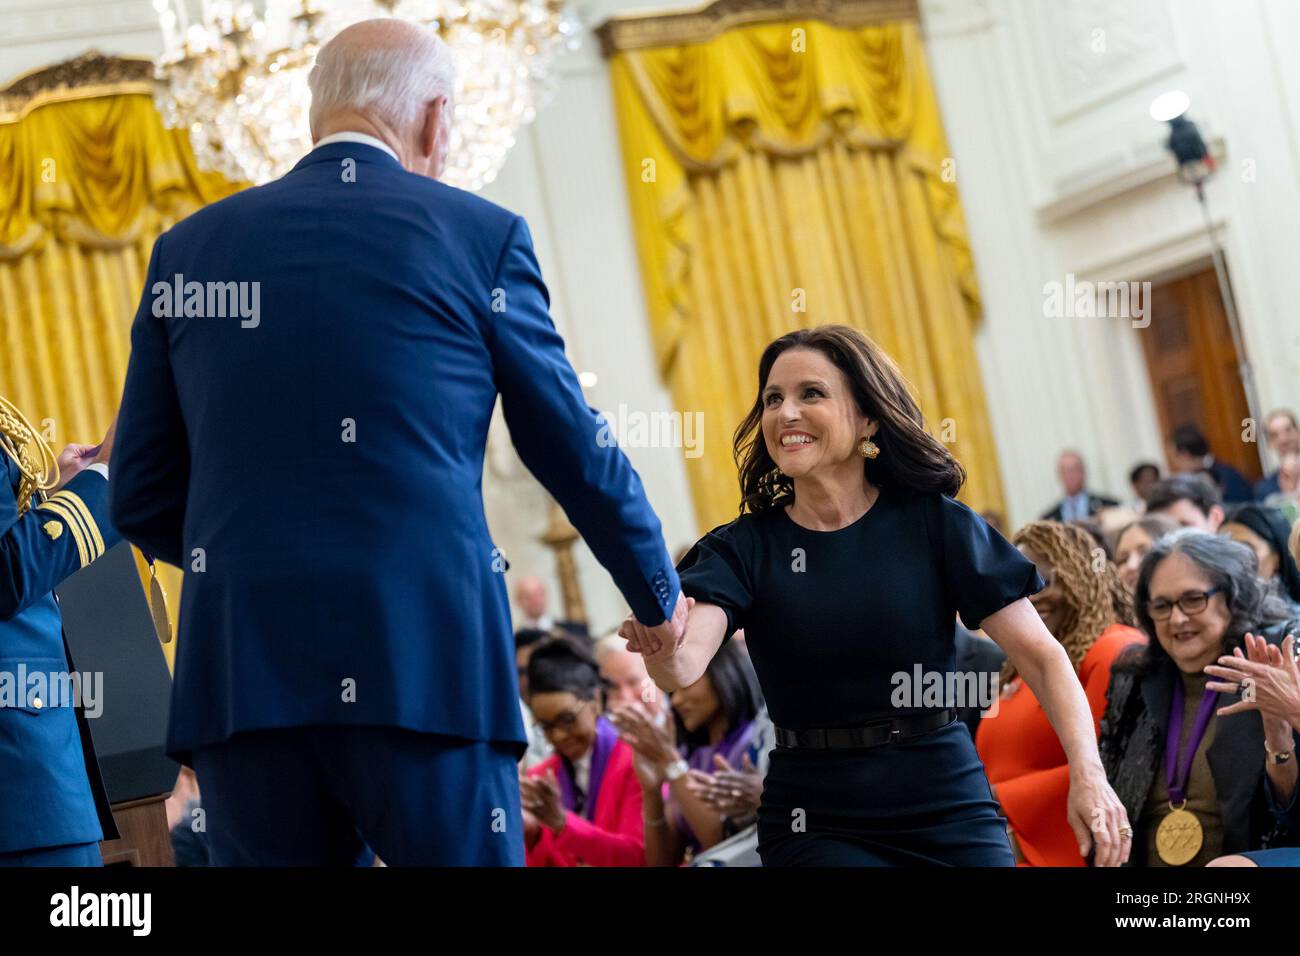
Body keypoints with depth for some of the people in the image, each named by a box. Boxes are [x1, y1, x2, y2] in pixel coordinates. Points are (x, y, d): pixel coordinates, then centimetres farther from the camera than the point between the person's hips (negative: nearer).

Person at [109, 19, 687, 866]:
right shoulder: (480, 236, 2)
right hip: (425, 665, -3)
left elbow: (141, 499, 13)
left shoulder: (188, 248, 10)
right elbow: (575, 453, 8)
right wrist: (660, 597, 25)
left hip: (240, 670, 3)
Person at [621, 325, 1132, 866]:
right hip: (818, 826, 0)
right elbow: (684, 668, -18)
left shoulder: (936, 525, -3)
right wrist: (661, 645, -42)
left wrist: (1088, 775, -18)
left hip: (949, 808, 0)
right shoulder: (743, 549, -1)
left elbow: (1042, 657, -5)